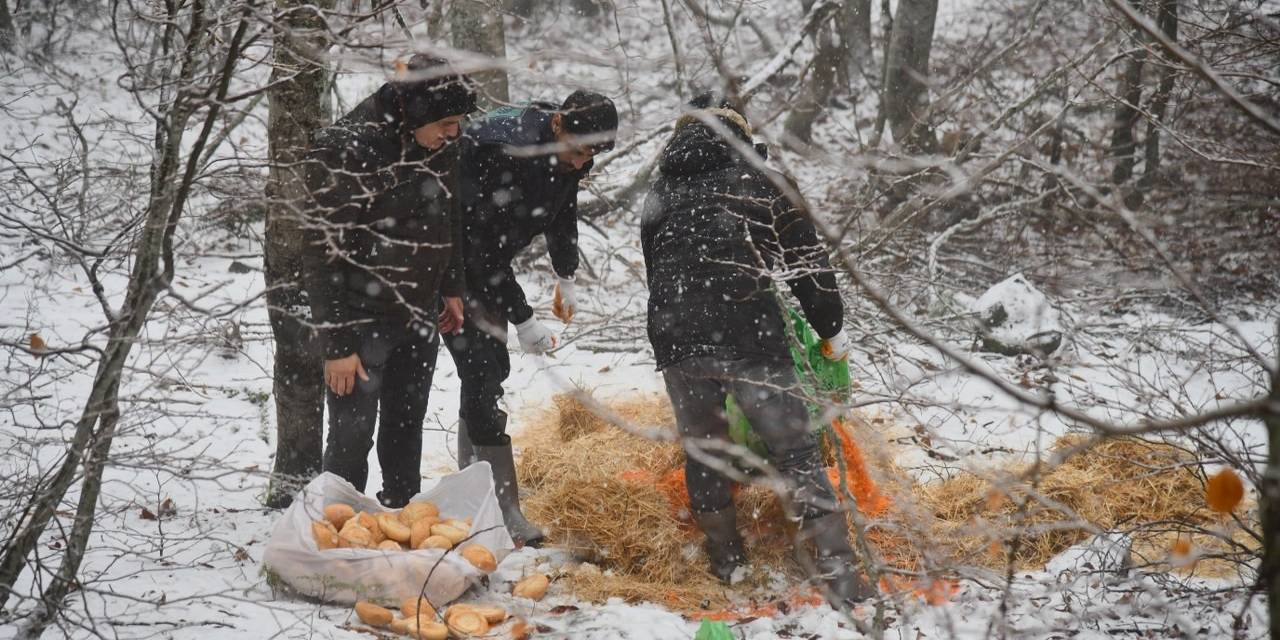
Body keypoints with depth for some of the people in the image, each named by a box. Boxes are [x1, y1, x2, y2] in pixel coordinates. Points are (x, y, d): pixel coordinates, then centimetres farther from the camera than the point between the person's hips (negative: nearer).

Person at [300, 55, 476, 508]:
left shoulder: (438, 145, 0)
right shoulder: (344, 151, -21)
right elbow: (324, 253, -20)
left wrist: (452, 288, 21)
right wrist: (336, 343, -20)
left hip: (420, 317, 7)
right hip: (362, 320, -7)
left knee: (406, 428, 16)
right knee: (352, 434, -4)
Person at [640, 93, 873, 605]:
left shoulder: (659, 195, 21)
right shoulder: (758, 179, 8)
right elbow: (806, 259, 7)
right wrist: (831, 328, 16)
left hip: (674, 340, 4)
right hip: (748, 336, -3)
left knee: (701, 449, 19)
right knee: (794, 450, -3)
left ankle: (726, 563, 26)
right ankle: (839, 574, -10)